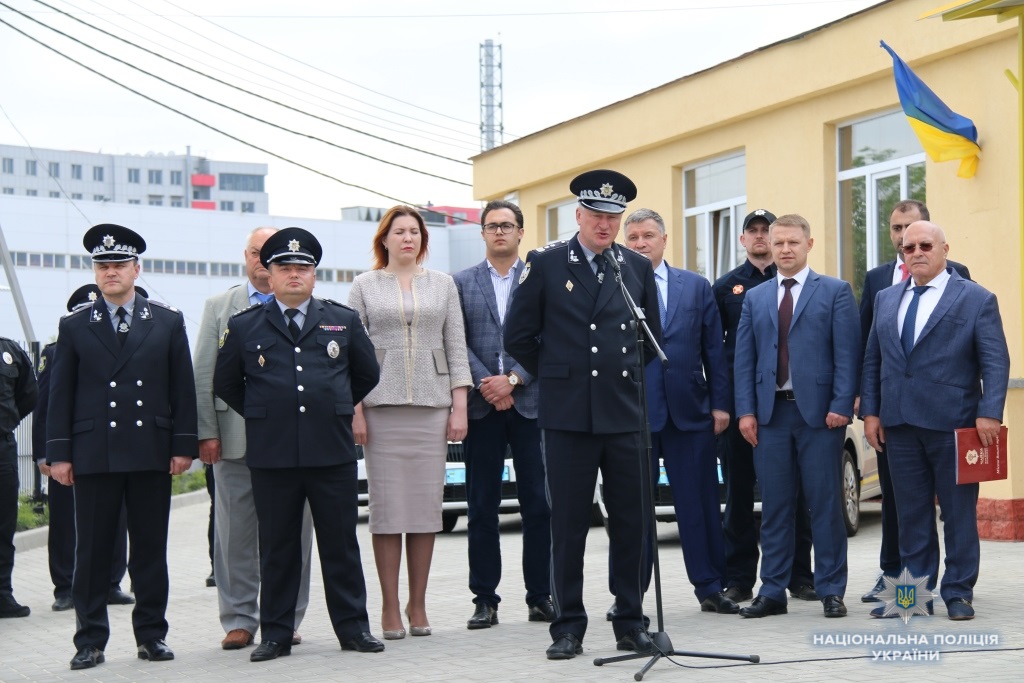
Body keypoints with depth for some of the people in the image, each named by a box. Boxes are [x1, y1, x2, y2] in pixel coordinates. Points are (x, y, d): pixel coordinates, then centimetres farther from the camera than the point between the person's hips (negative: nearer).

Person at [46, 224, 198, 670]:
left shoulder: (168, 322, 8)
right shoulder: (74, 325, 7)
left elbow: (182, 389, 6)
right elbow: (61, 393, 6)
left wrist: (184, 445, -1)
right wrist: (59, 453, -1)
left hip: (152, 454, 1)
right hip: (93, 454, 0)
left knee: (151, 548, 6)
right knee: (92, 550, 2)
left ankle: (152, 634, 15)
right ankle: (90, 640, 8)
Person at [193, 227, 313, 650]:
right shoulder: (219, 307, 11)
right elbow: (203, 374, 7)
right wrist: (207, 432, -2)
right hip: (234, 437, 1)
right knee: (235, 532, 4)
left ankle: (286, 619, 12)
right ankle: (238, 619, 13)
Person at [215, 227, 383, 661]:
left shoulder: (343, 321, 9)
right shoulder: (244, 327, 6)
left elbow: (367, 374, 18)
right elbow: (225, 384, 15)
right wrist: (261, 414, 11)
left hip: (333, 451, 1)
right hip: (271, 456, 0)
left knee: (341, 543, 5)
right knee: (277, 547, 5)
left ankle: (353, 627, 13)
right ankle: (275, 634, 11)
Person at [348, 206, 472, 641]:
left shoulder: (442, 284, 13)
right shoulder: (364, 286, 8)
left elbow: (456, 348, 10)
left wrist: (460, 406, 1)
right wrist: (355, 411, -4)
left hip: (432, 405, 2)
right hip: (382, 405, -1)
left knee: (427, 504, 1)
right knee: (387, 506, -2)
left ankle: (418, 605, 9)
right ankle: (390, 608, 3)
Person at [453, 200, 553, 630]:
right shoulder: (462, 283, 10)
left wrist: (513, 380, -11)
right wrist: (485, 384, -9)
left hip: (530, 402, -1)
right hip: (481, 404, 1)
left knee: (538, 504, 1)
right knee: (482, 506, 3)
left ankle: (540, 597, 9)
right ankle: (485, 599, 9)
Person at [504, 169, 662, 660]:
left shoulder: (638, 267, 9)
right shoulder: (545, 264, 1)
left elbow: (652, 336, 20)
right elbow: (519, 336, 5)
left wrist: (627, 376, 14)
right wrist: (555, 376, 8)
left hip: (626, 414, 2)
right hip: (568, 416, -2)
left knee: (631, 522, 5)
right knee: (568, 524, 2)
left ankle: (630, 622, 16)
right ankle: (568, 626, 10)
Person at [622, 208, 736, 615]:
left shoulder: (697, 287, 10)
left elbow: (714, 349, 9)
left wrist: (720, 403, 3)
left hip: (689, 412, 2)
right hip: (632, 411, -2)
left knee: (699, 503, 6)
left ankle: (710, 588, 15)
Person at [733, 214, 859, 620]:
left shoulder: (835, 292, 4)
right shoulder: (755, 298, 15)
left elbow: (847, 353, -2)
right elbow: (744, 358, 10)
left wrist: (841, 405, -11)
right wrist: (746, 410, 1)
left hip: (819, 413, -3)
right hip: (770, 414, 3)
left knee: (825, 504, 1)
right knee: (775, 506, 6)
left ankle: (831, 590, 8)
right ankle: (772, 591, 11)